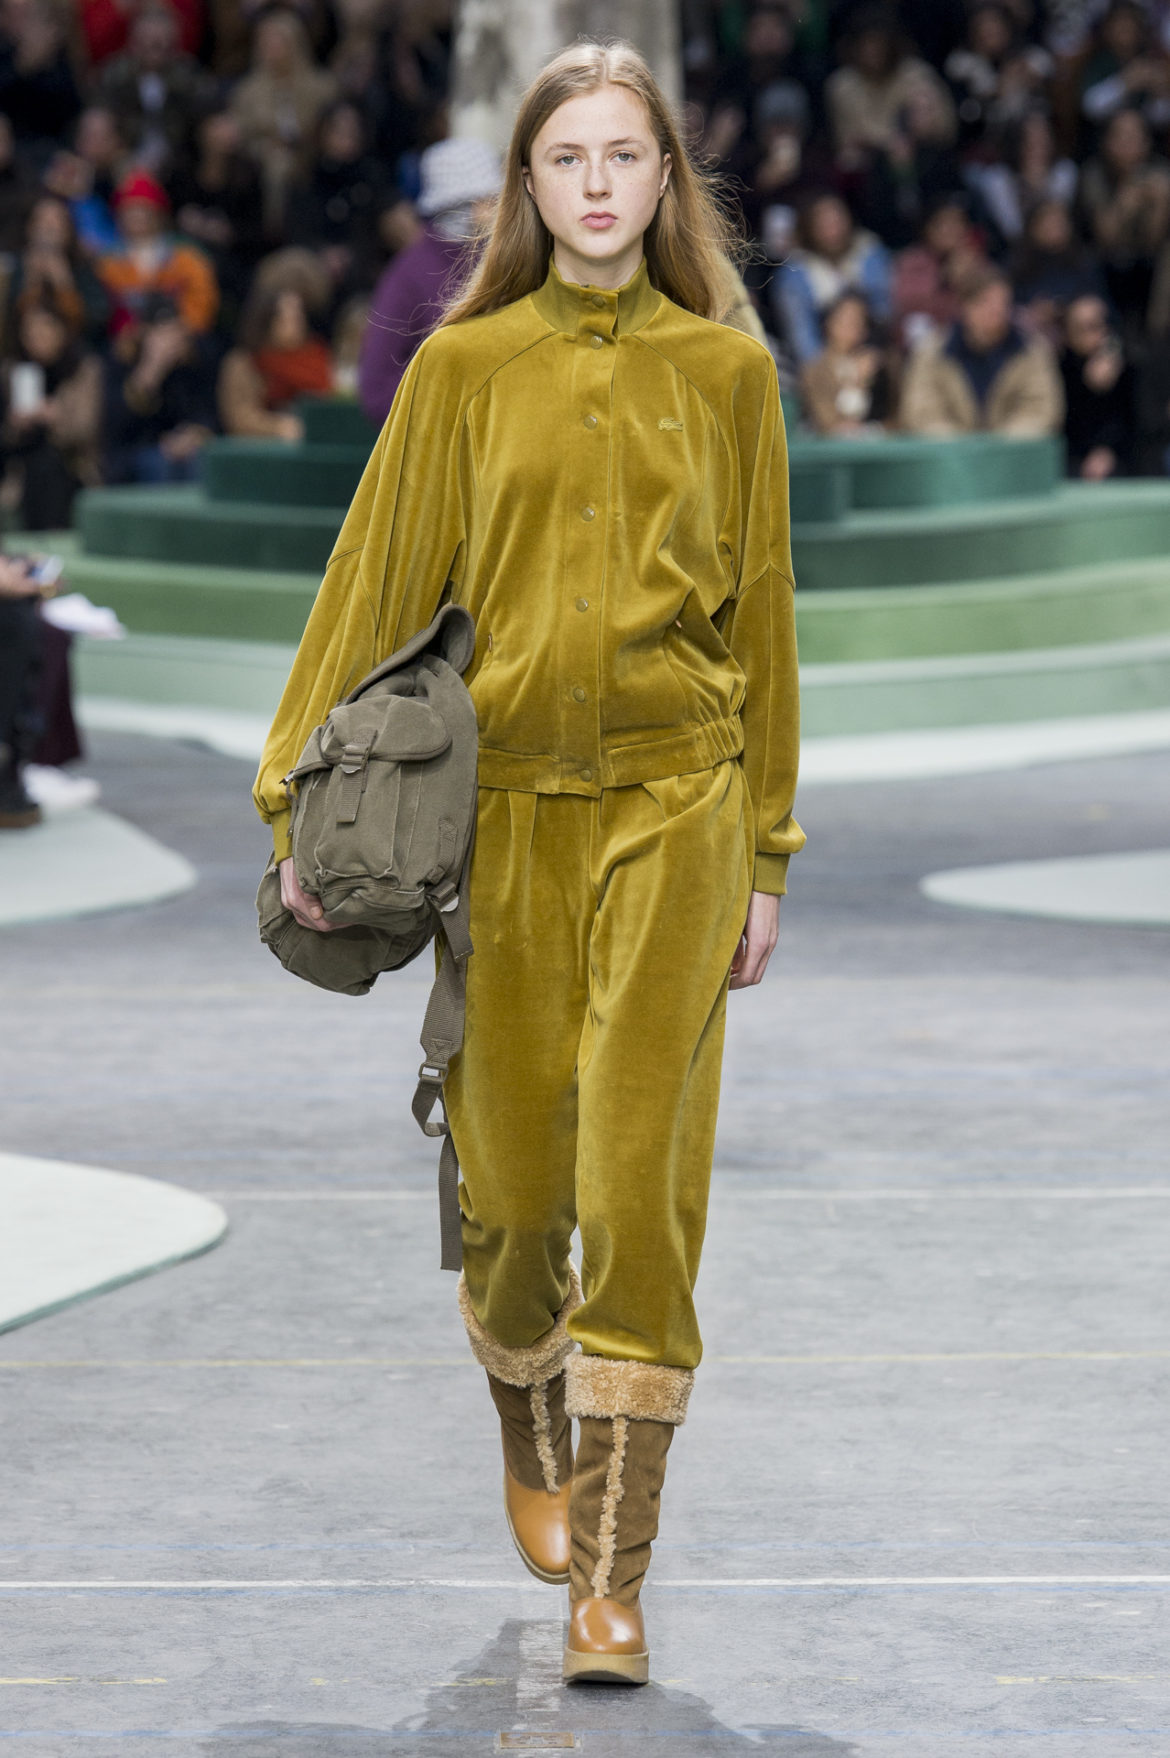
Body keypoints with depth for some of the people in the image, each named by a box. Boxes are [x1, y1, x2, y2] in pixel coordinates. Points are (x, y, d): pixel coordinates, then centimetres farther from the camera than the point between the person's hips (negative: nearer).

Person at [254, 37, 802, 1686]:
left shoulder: (727, 371, 5)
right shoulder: (463, 368, 4)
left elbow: (760, 614, 9)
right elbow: (376, 587, 4)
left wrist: (766, 852, 8)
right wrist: (305, 796, -3)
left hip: (674, 805, -1)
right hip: (501, 804, 1)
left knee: (642, 1180, -8)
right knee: (512, 1176, 7)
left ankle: (612, 1574, -6)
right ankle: (530, 1427, 38)